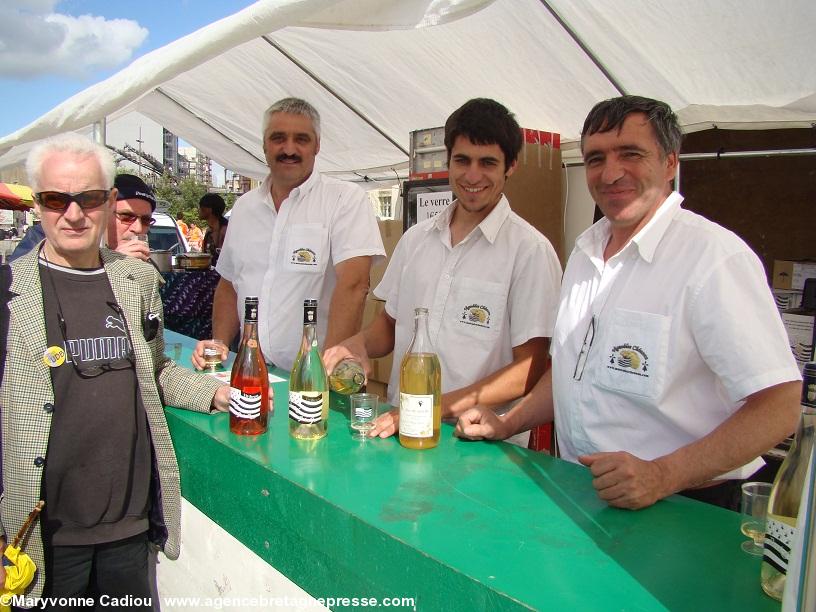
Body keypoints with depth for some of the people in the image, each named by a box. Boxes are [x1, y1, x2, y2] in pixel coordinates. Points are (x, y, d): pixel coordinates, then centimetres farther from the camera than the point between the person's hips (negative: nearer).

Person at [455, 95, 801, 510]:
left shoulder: (715, 256, -14)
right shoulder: (585, 250, 9)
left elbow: (779, 407, -17)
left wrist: (662, 476, -25)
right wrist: (507, 425, 8)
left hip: (679, 507, -4)